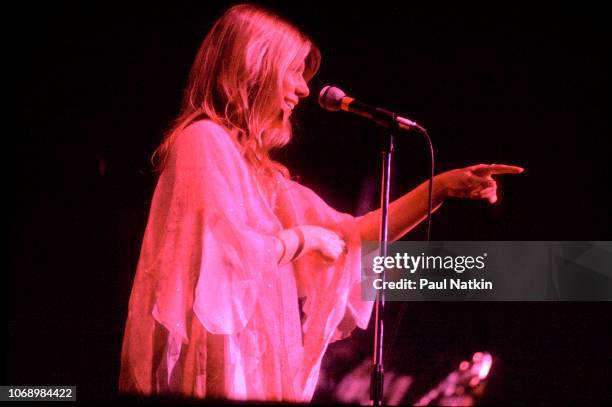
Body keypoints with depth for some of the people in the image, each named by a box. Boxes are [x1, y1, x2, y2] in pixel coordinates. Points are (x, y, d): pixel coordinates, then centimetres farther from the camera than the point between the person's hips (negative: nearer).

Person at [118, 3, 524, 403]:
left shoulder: (255, 164, 19)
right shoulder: (203, 140, -9)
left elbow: (352, 237, 21)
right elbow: (229, 250, -22)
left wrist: (441, 187, 14)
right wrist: (302, 238, -4)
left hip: (253, 367, 9)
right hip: (220, 367, -9)